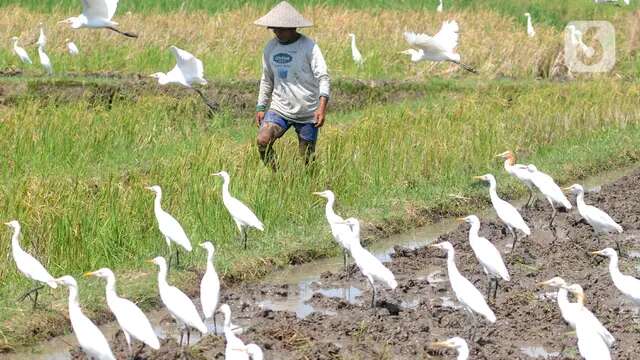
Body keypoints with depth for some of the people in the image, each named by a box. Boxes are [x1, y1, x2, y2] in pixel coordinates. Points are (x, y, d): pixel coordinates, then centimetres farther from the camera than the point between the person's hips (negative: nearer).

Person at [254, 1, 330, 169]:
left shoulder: (308, 46, -9)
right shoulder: (270, 47, 6)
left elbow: (323, 77, -15)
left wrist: (322, 107, -27)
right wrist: (260, 107, 14)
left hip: (307, 113, -3)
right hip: (279, 109, 3)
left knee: (307, 159, 2)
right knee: (263, 141, -19)